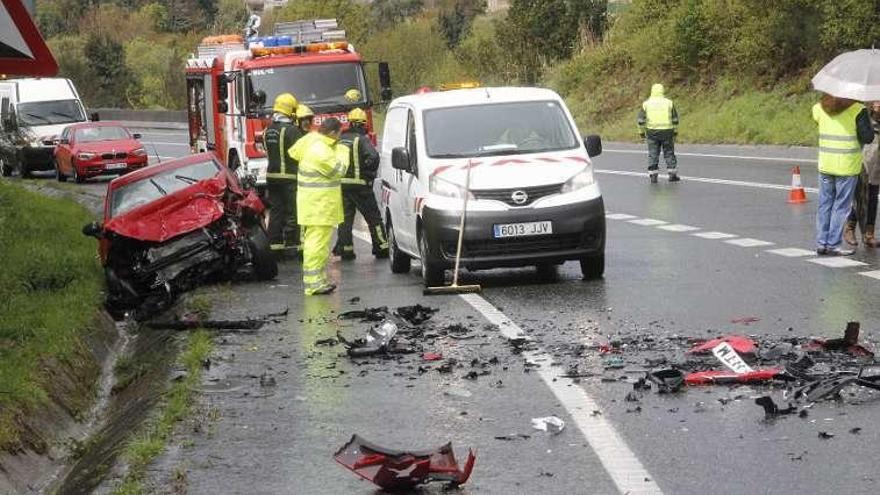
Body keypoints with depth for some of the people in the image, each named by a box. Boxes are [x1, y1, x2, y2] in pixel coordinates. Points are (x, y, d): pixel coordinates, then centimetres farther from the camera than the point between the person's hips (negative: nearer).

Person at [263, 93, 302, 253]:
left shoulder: (268, 130, 9)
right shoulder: (292, 130, -14)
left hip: (272, 175, 7)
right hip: (290, 177, -7)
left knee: (275, 210, 12)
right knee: (293, 212, -2)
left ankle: (275, 243, 13)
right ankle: (292, 244, -2)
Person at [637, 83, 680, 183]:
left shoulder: (646, 103, 2)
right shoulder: (669, 102, 2)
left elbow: (641, 120, 1)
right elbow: (675, 119, 5)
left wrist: (641, 132, 10)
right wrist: (675, 131, 14)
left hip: (652, 132, 0)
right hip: (667, 132, 0)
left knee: (653, 154, 5)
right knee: (669, 153, 9)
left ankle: (653, 176, 2)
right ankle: (672, 174, 10)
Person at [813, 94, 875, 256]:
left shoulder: (819, 109, 0)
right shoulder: (858, 110, -12)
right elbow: (868, 137, -9)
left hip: (825, 164, 4)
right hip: (847, 166, -4)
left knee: (825, 204, 13)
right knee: (841, 206, 4)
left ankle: (821, 243, 14)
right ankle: (833, 245, 5)